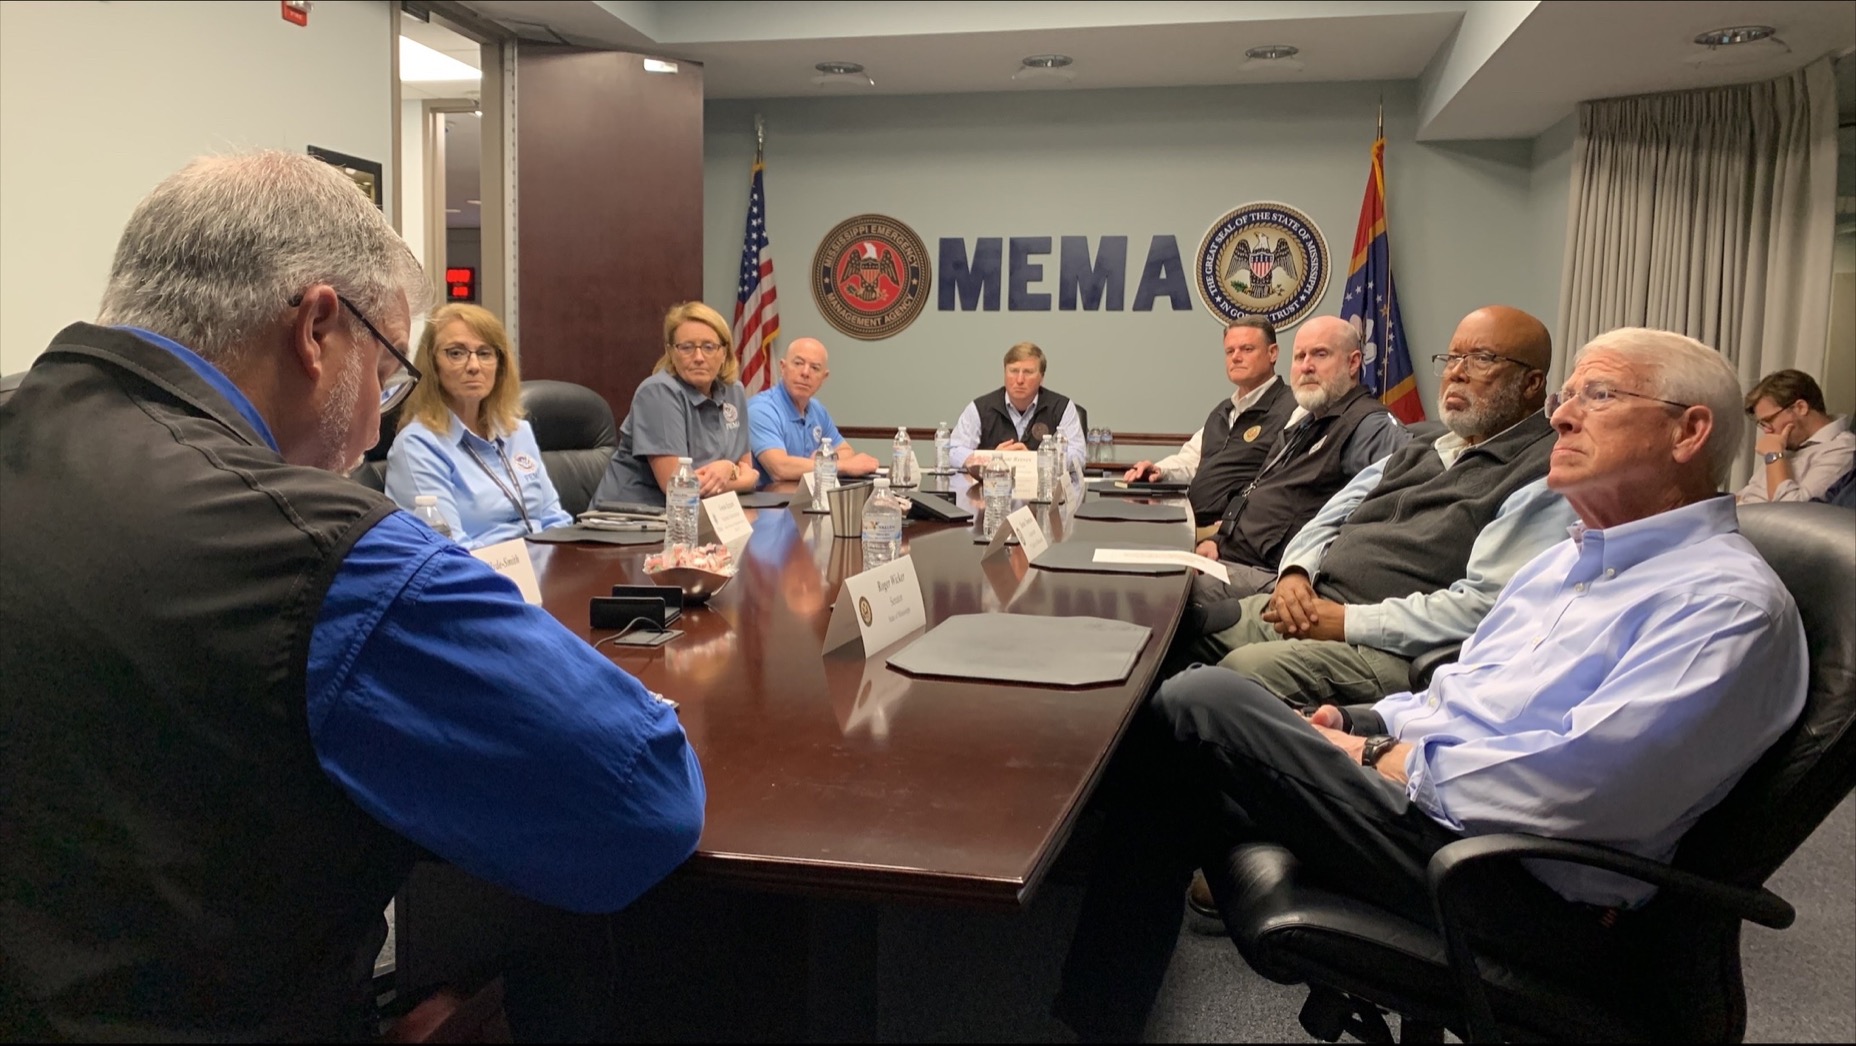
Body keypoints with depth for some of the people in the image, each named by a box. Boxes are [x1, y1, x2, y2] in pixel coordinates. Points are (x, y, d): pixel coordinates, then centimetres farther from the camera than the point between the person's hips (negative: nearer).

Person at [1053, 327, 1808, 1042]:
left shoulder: (1730, 601, -12)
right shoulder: (1570, 557, 18)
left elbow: (1574, 789, -23)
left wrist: (1380, 765, -13)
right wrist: (1365, 738, 4)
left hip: (1523, 886, -9)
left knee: (1203, 708, -16)